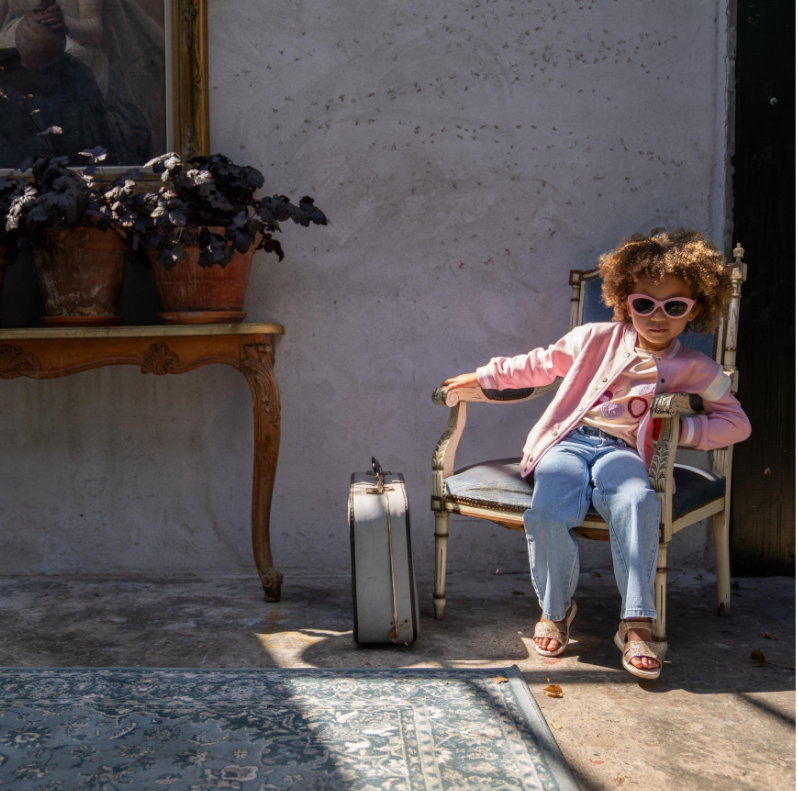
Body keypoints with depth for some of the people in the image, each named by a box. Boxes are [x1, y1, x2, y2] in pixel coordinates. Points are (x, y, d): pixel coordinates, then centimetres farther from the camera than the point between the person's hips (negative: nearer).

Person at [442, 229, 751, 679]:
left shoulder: (696, 370, 9)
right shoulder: (597, 339, 10)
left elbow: (737, 422, 9)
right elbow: (540, 365, 21)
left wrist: (684, 428, -8)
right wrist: (485, 377, 21)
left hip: (623, 451, 0)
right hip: (569, 442, 1)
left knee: (637, 504, -38)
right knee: (548, 513, -31)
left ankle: (636, 625, -28)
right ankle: (556, 609, -2)